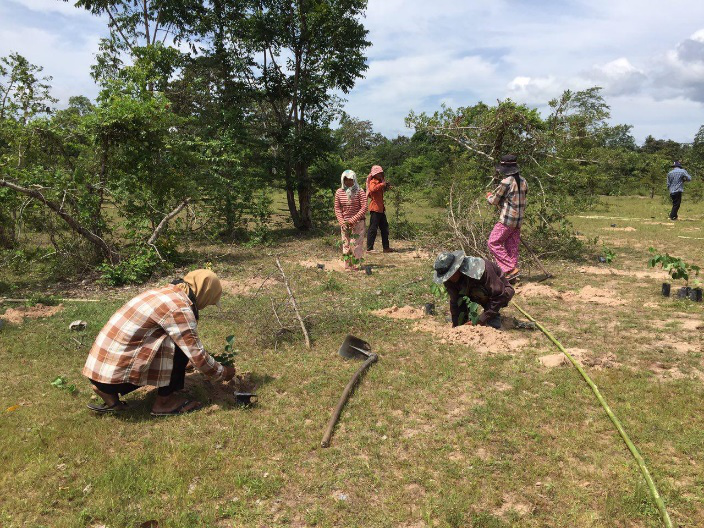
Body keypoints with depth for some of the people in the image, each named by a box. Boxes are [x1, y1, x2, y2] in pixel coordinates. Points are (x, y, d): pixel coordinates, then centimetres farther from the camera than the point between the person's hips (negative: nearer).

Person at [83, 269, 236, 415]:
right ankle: (165, 401, 4)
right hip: (113, 369, -9)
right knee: (179, 346, -9)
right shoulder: (179, 308, -17)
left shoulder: (167, 292, 11)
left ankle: (110, 392, 15)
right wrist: (223, 372, 5)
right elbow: (197, 355, -13)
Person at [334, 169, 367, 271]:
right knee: (346, 244, 6)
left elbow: (364, 208, -11)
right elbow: (337, 208, 6)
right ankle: (347, 266, 14)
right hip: (344, 223, 4)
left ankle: (356, 265, 4)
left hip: (357, 223, -4)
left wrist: (353, 220, -16)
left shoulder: (359, 192, -8)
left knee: (356, 244, -5)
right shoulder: (339, 192, 2)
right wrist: (342, 221, -6)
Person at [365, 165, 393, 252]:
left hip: (381, 209, 10)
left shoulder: (379, 181, 19)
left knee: (385, 228, 13)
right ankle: (369, 248, -2)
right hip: (375, 208, -10)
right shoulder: (373, 182, -10)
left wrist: (385, 187, 16)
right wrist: (382, 184, -25)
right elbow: (372, 189, -33)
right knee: (373, 229, -7)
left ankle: (386, 247, 19)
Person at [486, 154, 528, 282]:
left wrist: (489, 196, 16)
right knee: (512, 247, 12)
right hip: (519, 220, 8)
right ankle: (512, 276, 14)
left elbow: (494, 200, -6)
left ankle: (511, 269, -8)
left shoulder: (506, 182, -16)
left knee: (493, 243, -1)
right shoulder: (523, 181, 9)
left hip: (507, 220, -8)